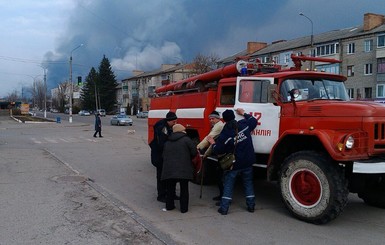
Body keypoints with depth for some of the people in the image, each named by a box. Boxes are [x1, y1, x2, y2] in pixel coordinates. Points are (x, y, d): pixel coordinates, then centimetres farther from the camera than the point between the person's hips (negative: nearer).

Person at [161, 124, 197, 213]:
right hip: (183, 169, -4)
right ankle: (184, 208, 13)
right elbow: (194, 151, -5)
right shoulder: (186, 139, -2)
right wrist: (188, 158, 13)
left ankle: (169, 206, 26)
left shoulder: (167, 142, 14)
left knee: (170, 189, 18)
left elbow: (163, 156, 15)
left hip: (169, 170, 4)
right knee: (184, 189, 8)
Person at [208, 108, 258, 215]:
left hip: (234, 164, -3)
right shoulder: (244, 124, -6)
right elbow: (254, 121, 16)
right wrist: (243, 113, 27)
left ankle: (224, 208, 6)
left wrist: (213, 143, 11)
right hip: (247, 162, 3)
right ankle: (251, 206, 21)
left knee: (228, 185, 7)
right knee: (248, 183, 17)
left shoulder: (224, 134, -13)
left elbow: (218, 151, -7)